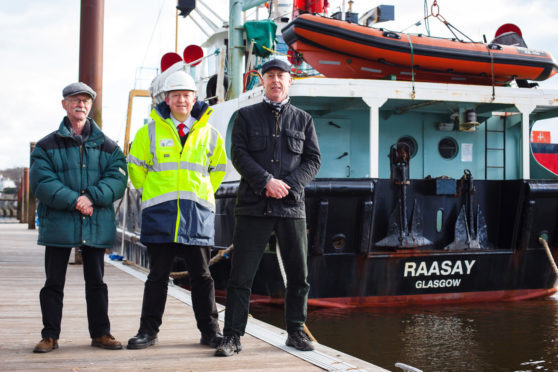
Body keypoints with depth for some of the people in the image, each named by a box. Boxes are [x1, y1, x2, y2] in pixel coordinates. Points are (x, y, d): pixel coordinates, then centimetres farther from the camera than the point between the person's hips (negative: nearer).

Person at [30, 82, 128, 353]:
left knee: (96, 281, 10)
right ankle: (50, 336, 15)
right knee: (54, 282, 5)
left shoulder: (107, 146, 9)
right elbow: (41, 182, -8)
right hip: (58, 222, -1)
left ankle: (100, 333, 19)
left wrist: (92, 197, -19)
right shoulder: (47, 146, 4)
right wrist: (74, 201, -20)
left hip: (97, 224, 2)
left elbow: (118, 179, -3)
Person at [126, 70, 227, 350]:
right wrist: (150, 193, 9)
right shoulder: (150, 132, 5)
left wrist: (201, 194, 12)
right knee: (158, 275, 5)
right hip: (160, 212, -1)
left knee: (201, 276, 5)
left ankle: (210, 331, 12)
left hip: (197, 212, 1)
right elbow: (135, 166, 15)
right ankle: (148, 331, 14)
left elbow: (219, 169, 21)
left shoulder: (209, 134, 8)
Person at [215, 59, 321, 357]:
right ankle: (232, 337, 4)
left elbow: (313, 160, 7)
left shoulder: (303, 120, 14)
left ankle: (296, 332, 21)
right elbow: (238, 155, -1)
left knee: (299, 274, 6)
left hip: (292, 207, 2)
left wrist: (289, 186, -9)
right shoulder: (246, 116, 10)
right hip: (253, 206, -2)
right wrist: (267, 181, -14)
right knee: (241, 274, -3)